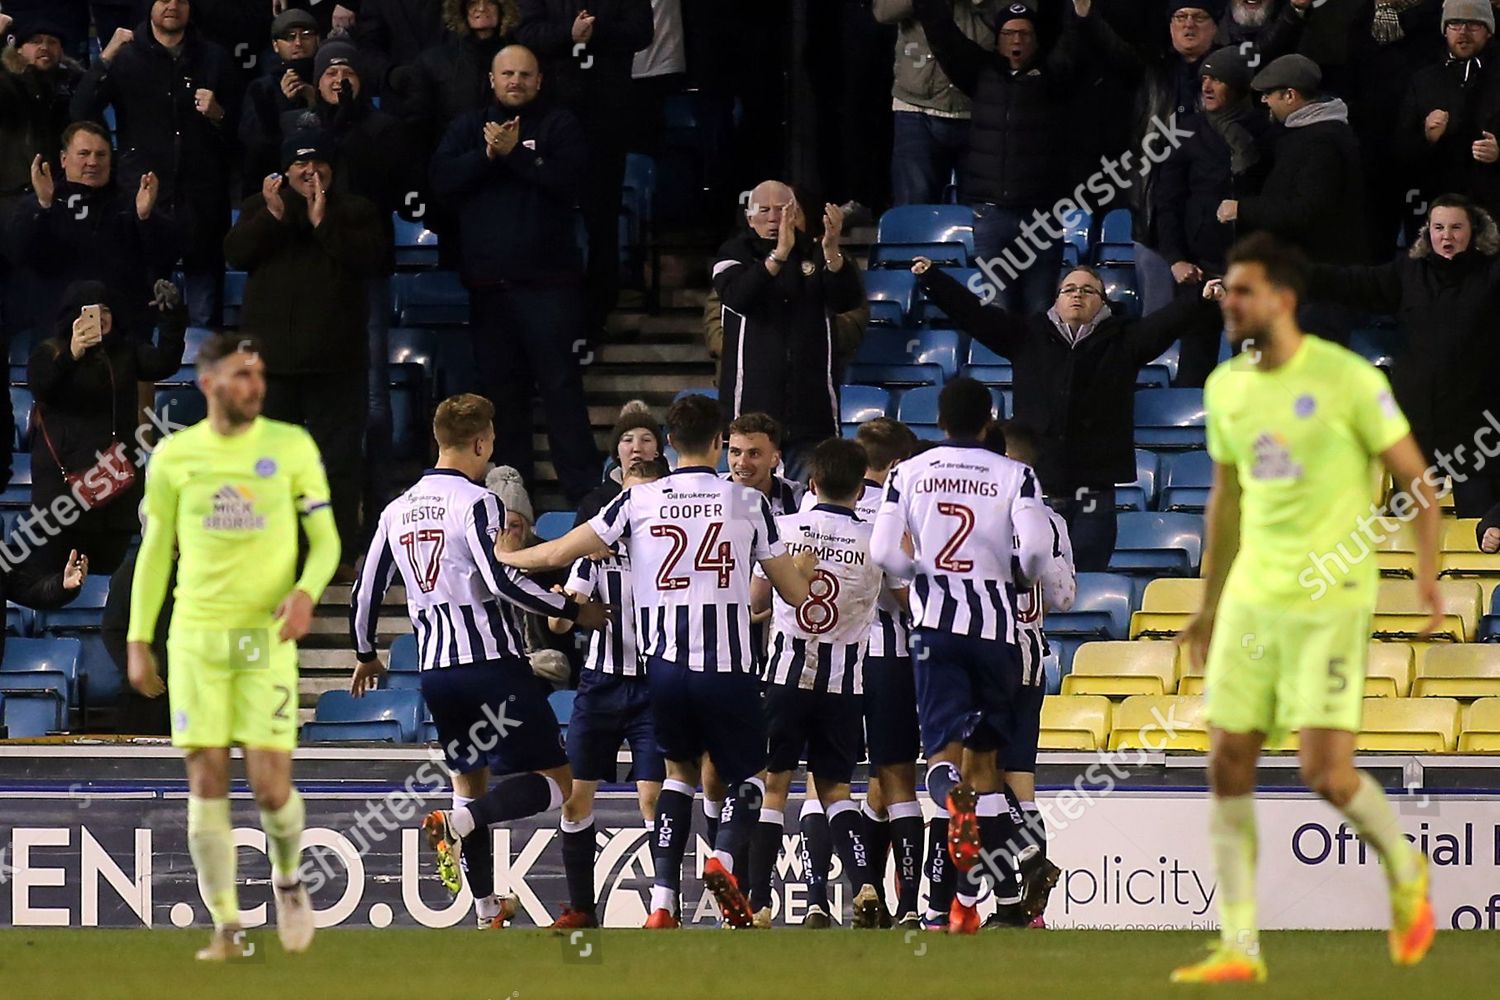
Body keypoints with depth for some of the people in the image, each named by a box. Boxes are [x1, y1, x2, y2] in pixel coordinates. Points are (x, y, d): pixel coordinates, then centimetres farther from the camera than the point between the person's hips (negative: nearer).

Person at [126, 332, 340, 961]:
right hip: (195, 637, 1)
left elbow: (325, 540, 3)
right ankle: (226, 929, 6)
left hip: (267, 636, -1)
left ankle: (288, 878, 25)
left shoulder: (292, 447, -1)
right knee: (206, 782, -2)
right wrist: (138, 641, 7)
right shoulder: (173, 457, 3)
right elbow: (156, 550, 10)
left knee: (270, 785, -8)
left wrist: (306, 592, -17)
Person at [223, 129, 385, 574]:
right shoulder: (258, 208, 13)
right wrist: (273, 216, -15)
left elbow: (370, 257, -7)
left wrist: (323, 223, -14)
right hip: (273, 351, 1)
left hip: (335, 358, -1)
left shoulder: (354, 212, 9)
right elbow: (236, 253, -3)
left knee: (339, 456, -1)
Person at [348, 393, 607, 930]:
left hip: (435, 669, 7)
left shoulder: (398, 509, 12)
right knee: (555, 782, -3)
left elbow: (366, 591, 17)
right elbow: (501, 580, -21)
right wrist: (573, 610, -11)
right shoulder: (477, 502, -9)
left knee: (470, 777, 23)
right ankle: (458, 822, -27)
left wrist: (366, 656, 33)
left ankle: (488, 911, 22)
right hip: (491, 661, -7)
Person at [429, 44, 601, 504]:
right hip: (488, 283, 4)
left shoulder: (559, 125, 5)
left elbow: (568, 178, -11)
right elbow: (442, 178, 0)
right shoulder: (468, 127, 14)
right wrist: (487, 155, -13)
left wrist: (514, 153, -15)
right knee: (501, 389, 7)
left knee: (561, 384, -8)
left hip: (547, 280, -4)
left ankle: (582, 490, -10)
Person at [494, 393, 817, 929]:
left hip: (664, 664, 2)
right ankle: (724, 856, -17)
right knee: (748, 777, 16)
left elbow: (557, 553, 6)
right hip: (728, 665, -2)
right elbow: (794, 590, 9)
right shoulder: (748, 503, 2)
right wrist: (805, 567, 33)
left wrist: (501, 557, 25)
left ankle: (662, 903, 6)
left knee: (680, 772, 22)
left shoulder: (638, 501, 3)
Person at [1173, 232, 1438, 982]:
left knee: (1326, 772, -13)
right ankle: (1239, 948, 3)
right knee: (1227, 765, -1)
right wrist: (1209, 605, 21)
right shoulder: (1225, 387, 9)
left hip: (1330, 601, -6)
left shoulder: (1346, 379, -10)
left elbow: (1415, 479, -5)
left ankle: (1405, 871, 18)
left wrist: (1428, 575, -13)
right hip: (1251, 597, 6)